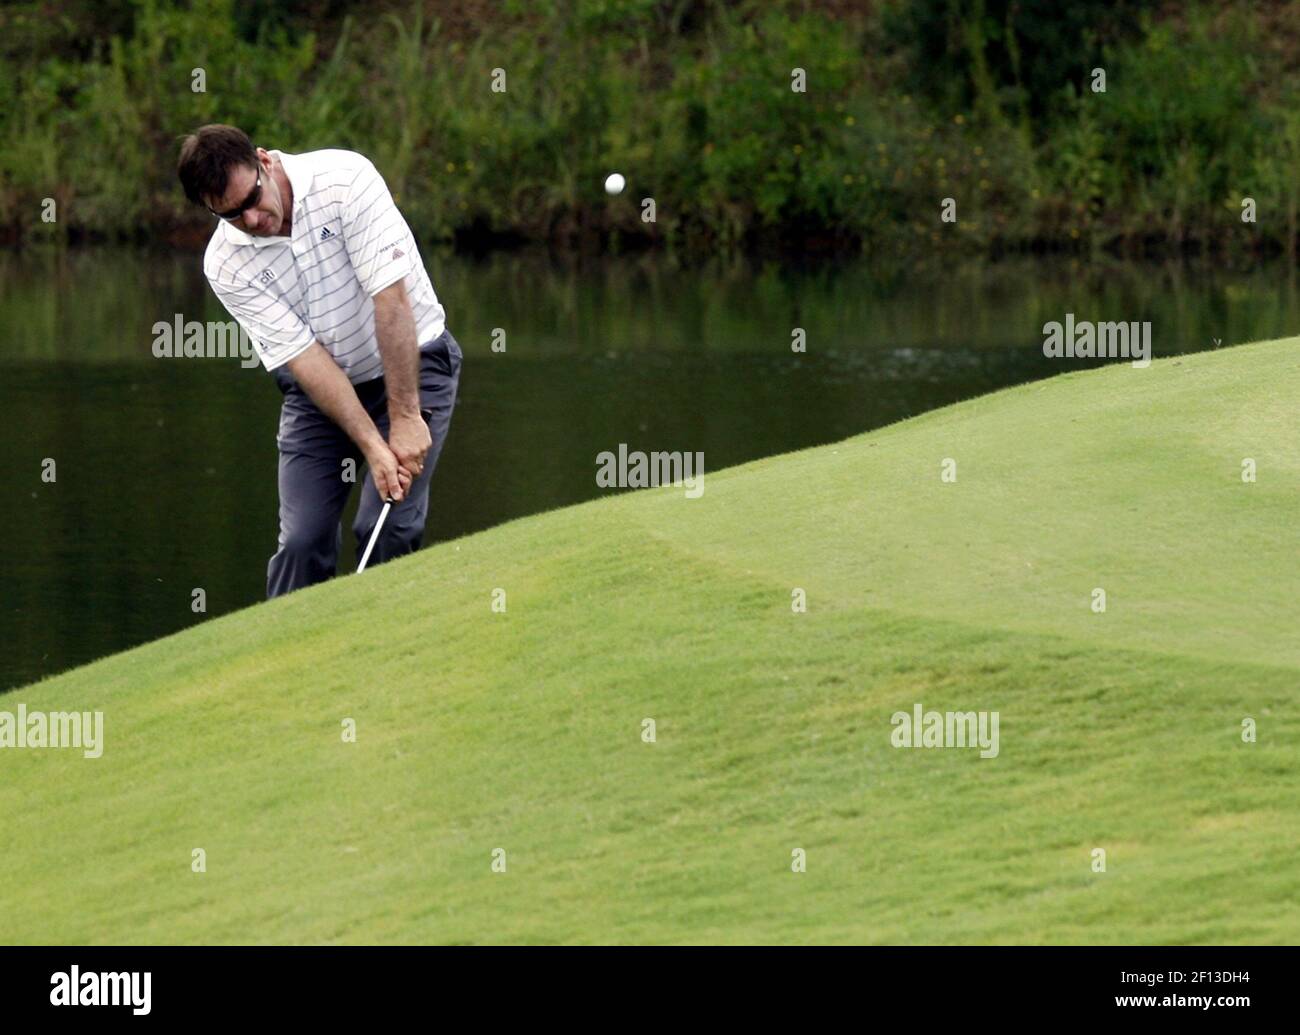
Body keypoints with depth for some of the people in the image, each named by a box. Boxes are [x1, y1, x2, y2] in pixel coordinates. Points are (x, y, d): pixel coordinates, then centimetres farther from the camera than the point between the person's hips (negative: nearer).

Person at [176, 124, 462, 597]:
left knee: (387, 530, -16)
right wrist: (373, 447, -25)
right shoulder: (226, 265, -13)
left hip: (410, 364, -3)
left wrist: (405, 419, -27)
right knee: (303, 540, -8)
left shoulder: (345, 179, -23)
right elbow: (303, 356, -16)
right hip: (320, 388, 3)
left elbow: (391, 297, -25)